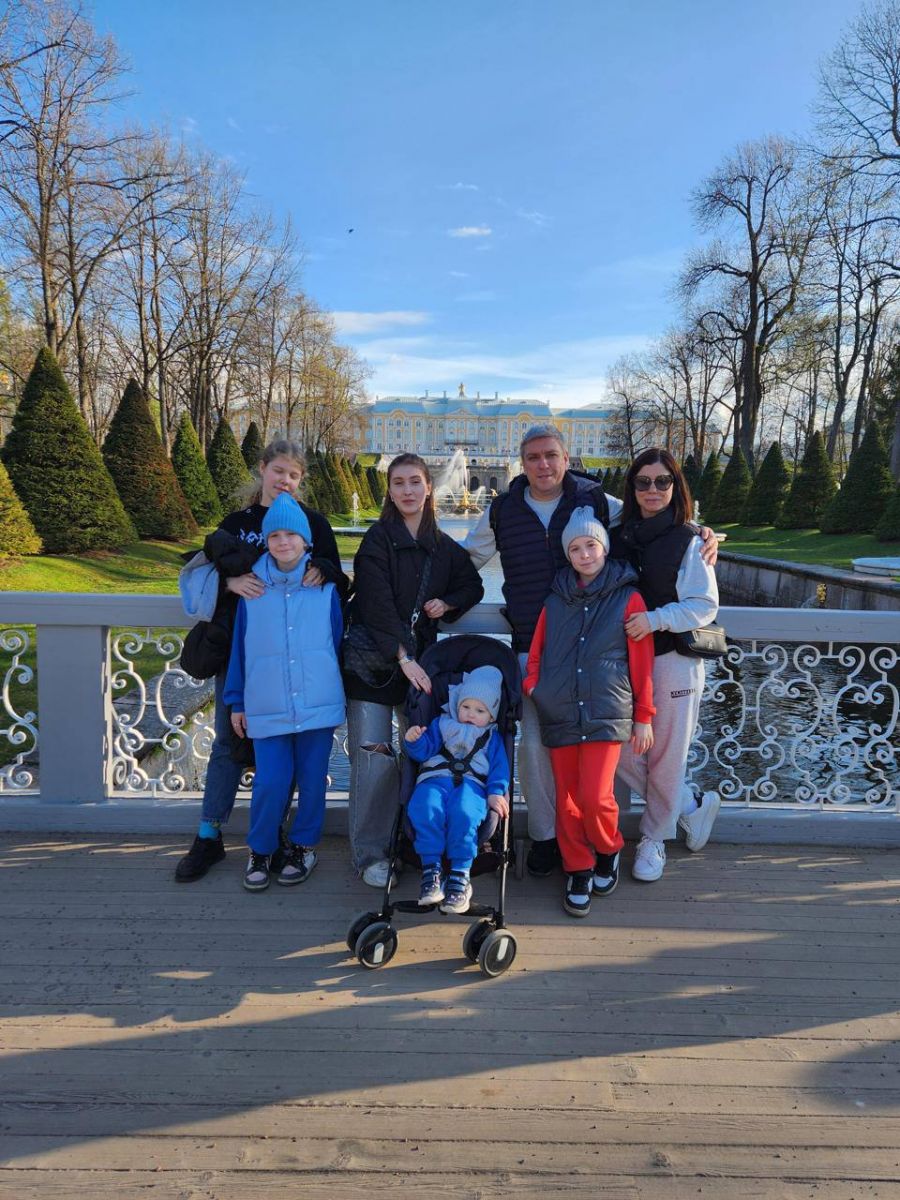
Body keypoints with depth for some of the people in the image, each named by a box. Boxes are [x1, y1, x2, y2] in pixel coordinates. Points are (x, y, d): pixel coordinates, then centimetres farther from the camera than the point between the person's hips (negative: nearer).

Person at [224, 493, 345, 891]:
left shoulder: (325, 588, 1)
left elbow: (337, 643, 8)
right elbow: (239, 648, 8)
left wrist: (338, 696, 11)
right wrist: (236, 702, 9)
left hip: (318, 704, 0)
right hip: (266, 707, 0)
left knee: (312, 781, 8)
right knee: (270, 783, -4)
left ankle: (302, 847, 30)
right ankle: (260, 851, 21)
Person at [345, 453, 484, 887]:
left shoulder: (443, 547, 11)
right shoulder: (377, 540, -5)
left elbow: (472, 586, 25)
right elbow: (377, 604, -16)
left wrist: (446, 603, 3)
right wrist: (403, 658, -24)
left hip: (418, 662, 5)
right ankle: (370, 854, 5)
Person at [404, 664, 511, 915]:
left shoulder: (492, 737, 26)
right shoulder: (441, 725, 27)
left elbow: (499, 767, 13)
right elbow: (423, 751, 17)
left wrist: (497, 793, -6)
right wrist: (413, 740, -7)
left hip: (471, 783, -1)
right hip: (435, 779, 1)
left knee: (463, 813, -38)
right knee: (425, 809, -36)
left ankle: (460, 875, -32)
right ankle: (430, 868, -30)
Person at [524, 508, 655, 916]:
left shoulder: (627, 598, 1)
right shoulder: (555, 599, 11)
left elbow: (642, 663, 2)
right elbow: (535, 652, 17)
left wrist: (643, 717, 2)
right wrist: (533, 685, 0)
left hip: (606, 715, -3)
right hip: (559, 715, 4)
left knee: (595, 797, -12)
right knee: (567, 800, 7)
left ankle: (608, 851, 19)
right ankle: (579, 872, 24)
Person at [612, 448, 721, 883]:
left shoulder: (688, 541, -6)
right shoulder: (618, 536, 7)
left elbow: (705, 605, -10)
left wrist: (654, 619, -21)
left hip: (673, 662, -4)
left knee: (665, 756, 4)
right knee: (623, 753, 6)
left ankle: (654, 839, 26)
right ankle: (693, 806, 30)